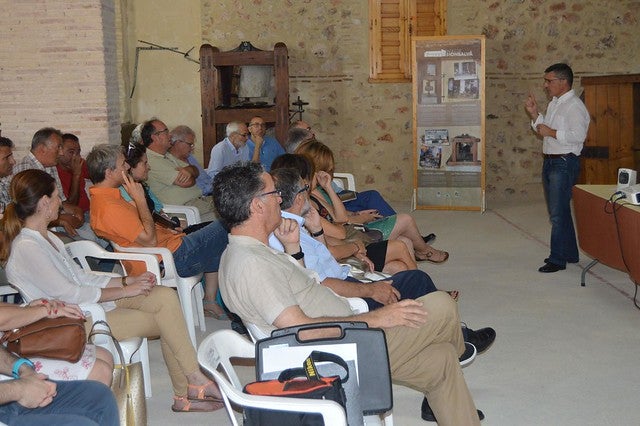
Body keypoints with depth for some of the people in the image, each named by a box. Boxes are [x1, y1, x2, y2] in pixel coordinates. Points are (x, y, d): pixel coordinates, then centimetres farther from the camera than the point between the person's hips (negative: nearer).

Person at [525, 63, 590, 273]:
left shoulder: (574, 106, -14)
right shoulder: (553, 104, 15)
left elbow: (578, 135, -25)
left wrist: (551, 132, -20)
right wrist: (534, 114, 8)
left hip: (564, 163, -10)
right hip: (550, 161, 10)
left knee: (558, 213, -7)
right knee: (560, 211, 17)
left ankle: (558, 260, 0)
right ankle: (570, 253, 28)